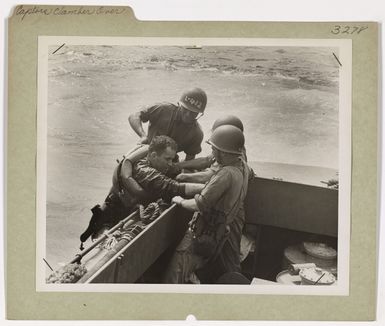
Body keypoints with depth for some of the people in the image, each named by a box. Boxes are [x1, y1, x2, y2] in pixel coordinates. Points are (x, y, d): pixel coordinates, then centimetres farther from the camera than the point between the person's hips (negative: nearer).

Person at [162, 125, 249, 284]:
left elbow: (199, 205, -29)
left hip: (214, 228, -9)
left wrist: (181, 201, -12)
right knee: (230, 267, 24)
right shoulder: (241, 165, -4)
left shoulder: (227, 174, -31)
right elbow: (210, 176, 10)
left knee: (181, 259, 3)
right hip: (233, 224, 9)